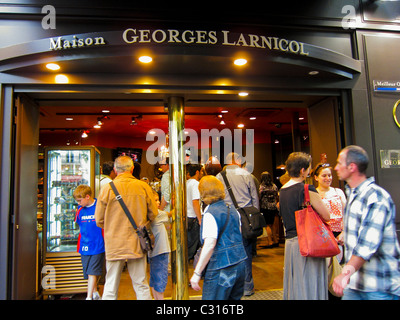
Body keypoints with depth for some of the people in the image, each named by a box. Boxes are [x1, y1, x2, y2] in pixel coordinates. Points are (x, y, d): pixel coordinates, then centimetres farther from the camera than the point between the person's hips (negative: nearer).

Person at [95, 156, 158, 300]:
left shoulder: (107, 189, -9)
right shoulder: (144, 186, -6)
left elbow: (99, 220, -2)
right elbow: (153, 214, 2)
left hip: (114, 245, -1)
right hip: (137, 244, 1)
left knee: (110, 288, 12)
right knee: (141, 286, 13)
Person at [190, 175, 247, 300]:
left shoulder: (210, 214, -16)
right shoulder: (232, 209, 8)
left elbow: (210, 245, -23)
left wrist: (197, 273, -20)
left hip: (222, 268, -8)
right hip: (240, 262, 8)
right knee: (235, 298, 21)